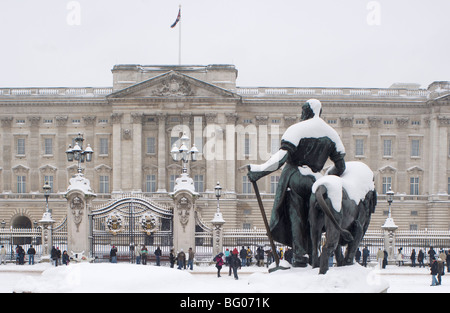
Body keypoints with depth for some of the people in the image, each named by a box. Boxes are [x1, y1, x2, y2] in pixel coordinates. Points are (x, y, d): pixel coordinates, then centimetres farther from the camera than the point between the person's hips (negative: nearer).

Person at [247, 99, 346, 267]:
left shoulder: (297, 129, -8)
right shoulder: (331, 134, 9)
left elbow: (281, 157, -17)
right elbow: (340, 166, 10)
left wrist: (259, 171, -14)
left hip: (293, 177, -4)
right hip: (314, 181, 4)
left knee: (295, 217, -1)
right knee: (310, 219, 12)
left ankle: (300, 256, -7)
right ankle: (313, 256, 12)